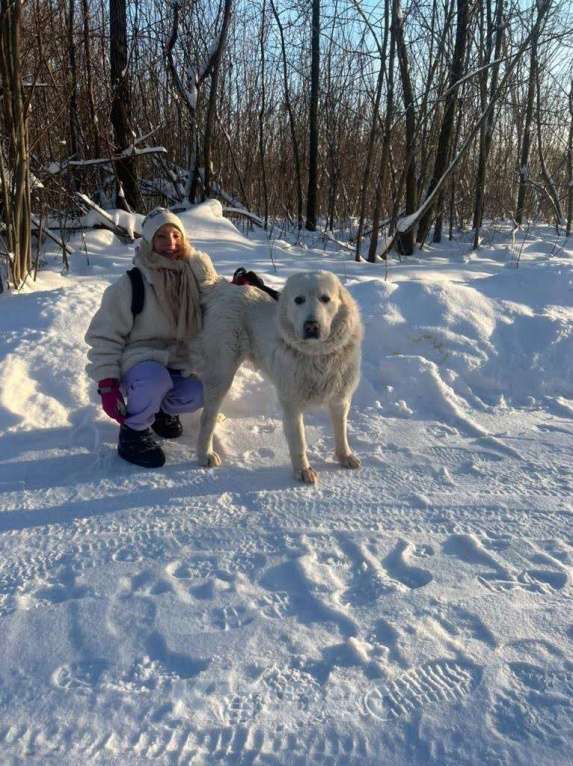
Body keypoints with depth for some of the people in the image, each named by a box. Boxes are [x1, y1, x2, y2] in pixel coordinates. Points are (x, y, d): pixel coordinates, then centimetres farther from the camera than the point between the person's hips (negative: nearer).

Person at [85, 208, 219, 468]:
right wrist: (107, 384, -16)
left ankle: (163, 408, 11)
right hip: (139, 360, -4)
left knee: (198, 394, -24)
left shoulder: (197, 275, 0)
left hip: (180, 363, 4)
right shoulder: (130, 285, -12)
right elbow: (105, 335, -9)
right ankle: (134, 431, -8)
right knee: (155, 379, -37)